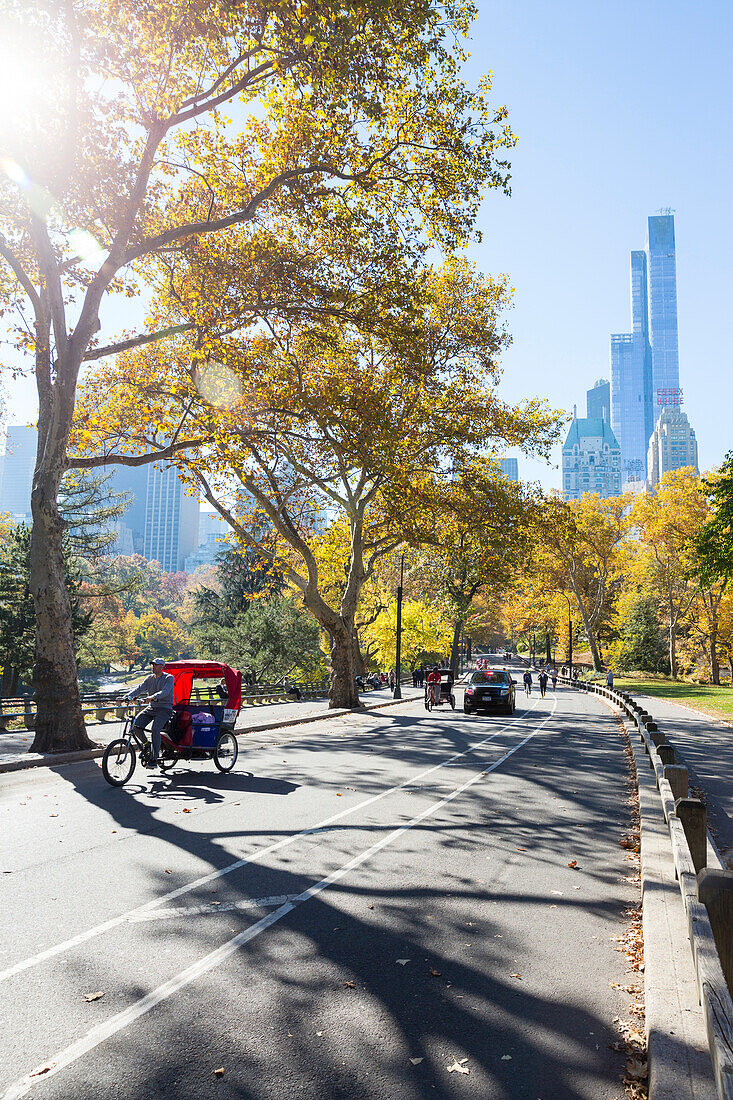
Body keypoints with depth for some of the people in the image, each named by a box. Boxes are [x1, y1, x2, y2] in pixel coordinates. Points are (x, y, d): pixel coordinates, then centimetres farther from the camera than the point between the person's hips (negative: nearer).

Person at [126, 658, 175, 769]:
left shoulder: (169, 678, -5)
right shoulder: (150, 679, 12)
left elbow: (165, 692, -23)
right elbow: (139, 688, 0)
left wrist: (153, 697, -40)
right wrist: (127, 696, -17)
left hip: (164, 709, -6)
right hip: (151, 708, 6)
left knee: (155, 730, -26)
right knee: (136, 724, -16)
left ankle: (154, 760, -20)